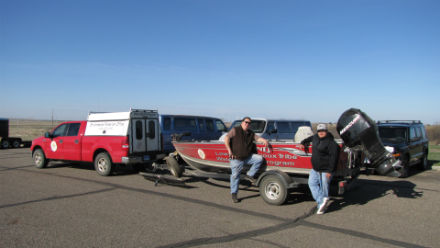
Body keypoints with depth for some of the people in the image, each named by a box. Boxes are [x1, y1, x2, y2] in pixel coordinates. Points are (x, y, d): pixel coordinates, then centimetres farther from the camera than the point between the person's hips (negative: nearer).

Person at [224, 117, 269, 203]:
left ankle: (249, 175, -2)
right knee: (235, 176, -3)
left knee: (259, 158, -14)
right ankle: (233, 194, 12)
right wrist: (229, 151, -19)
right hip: (236, 158, -4)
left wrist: (264, 141, -17)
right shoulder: (235, 130, -3)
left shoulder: (250, 133, 13)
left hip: (248, 157, 5)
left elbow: (258, 138, 7)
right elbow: (226, 138, -12)